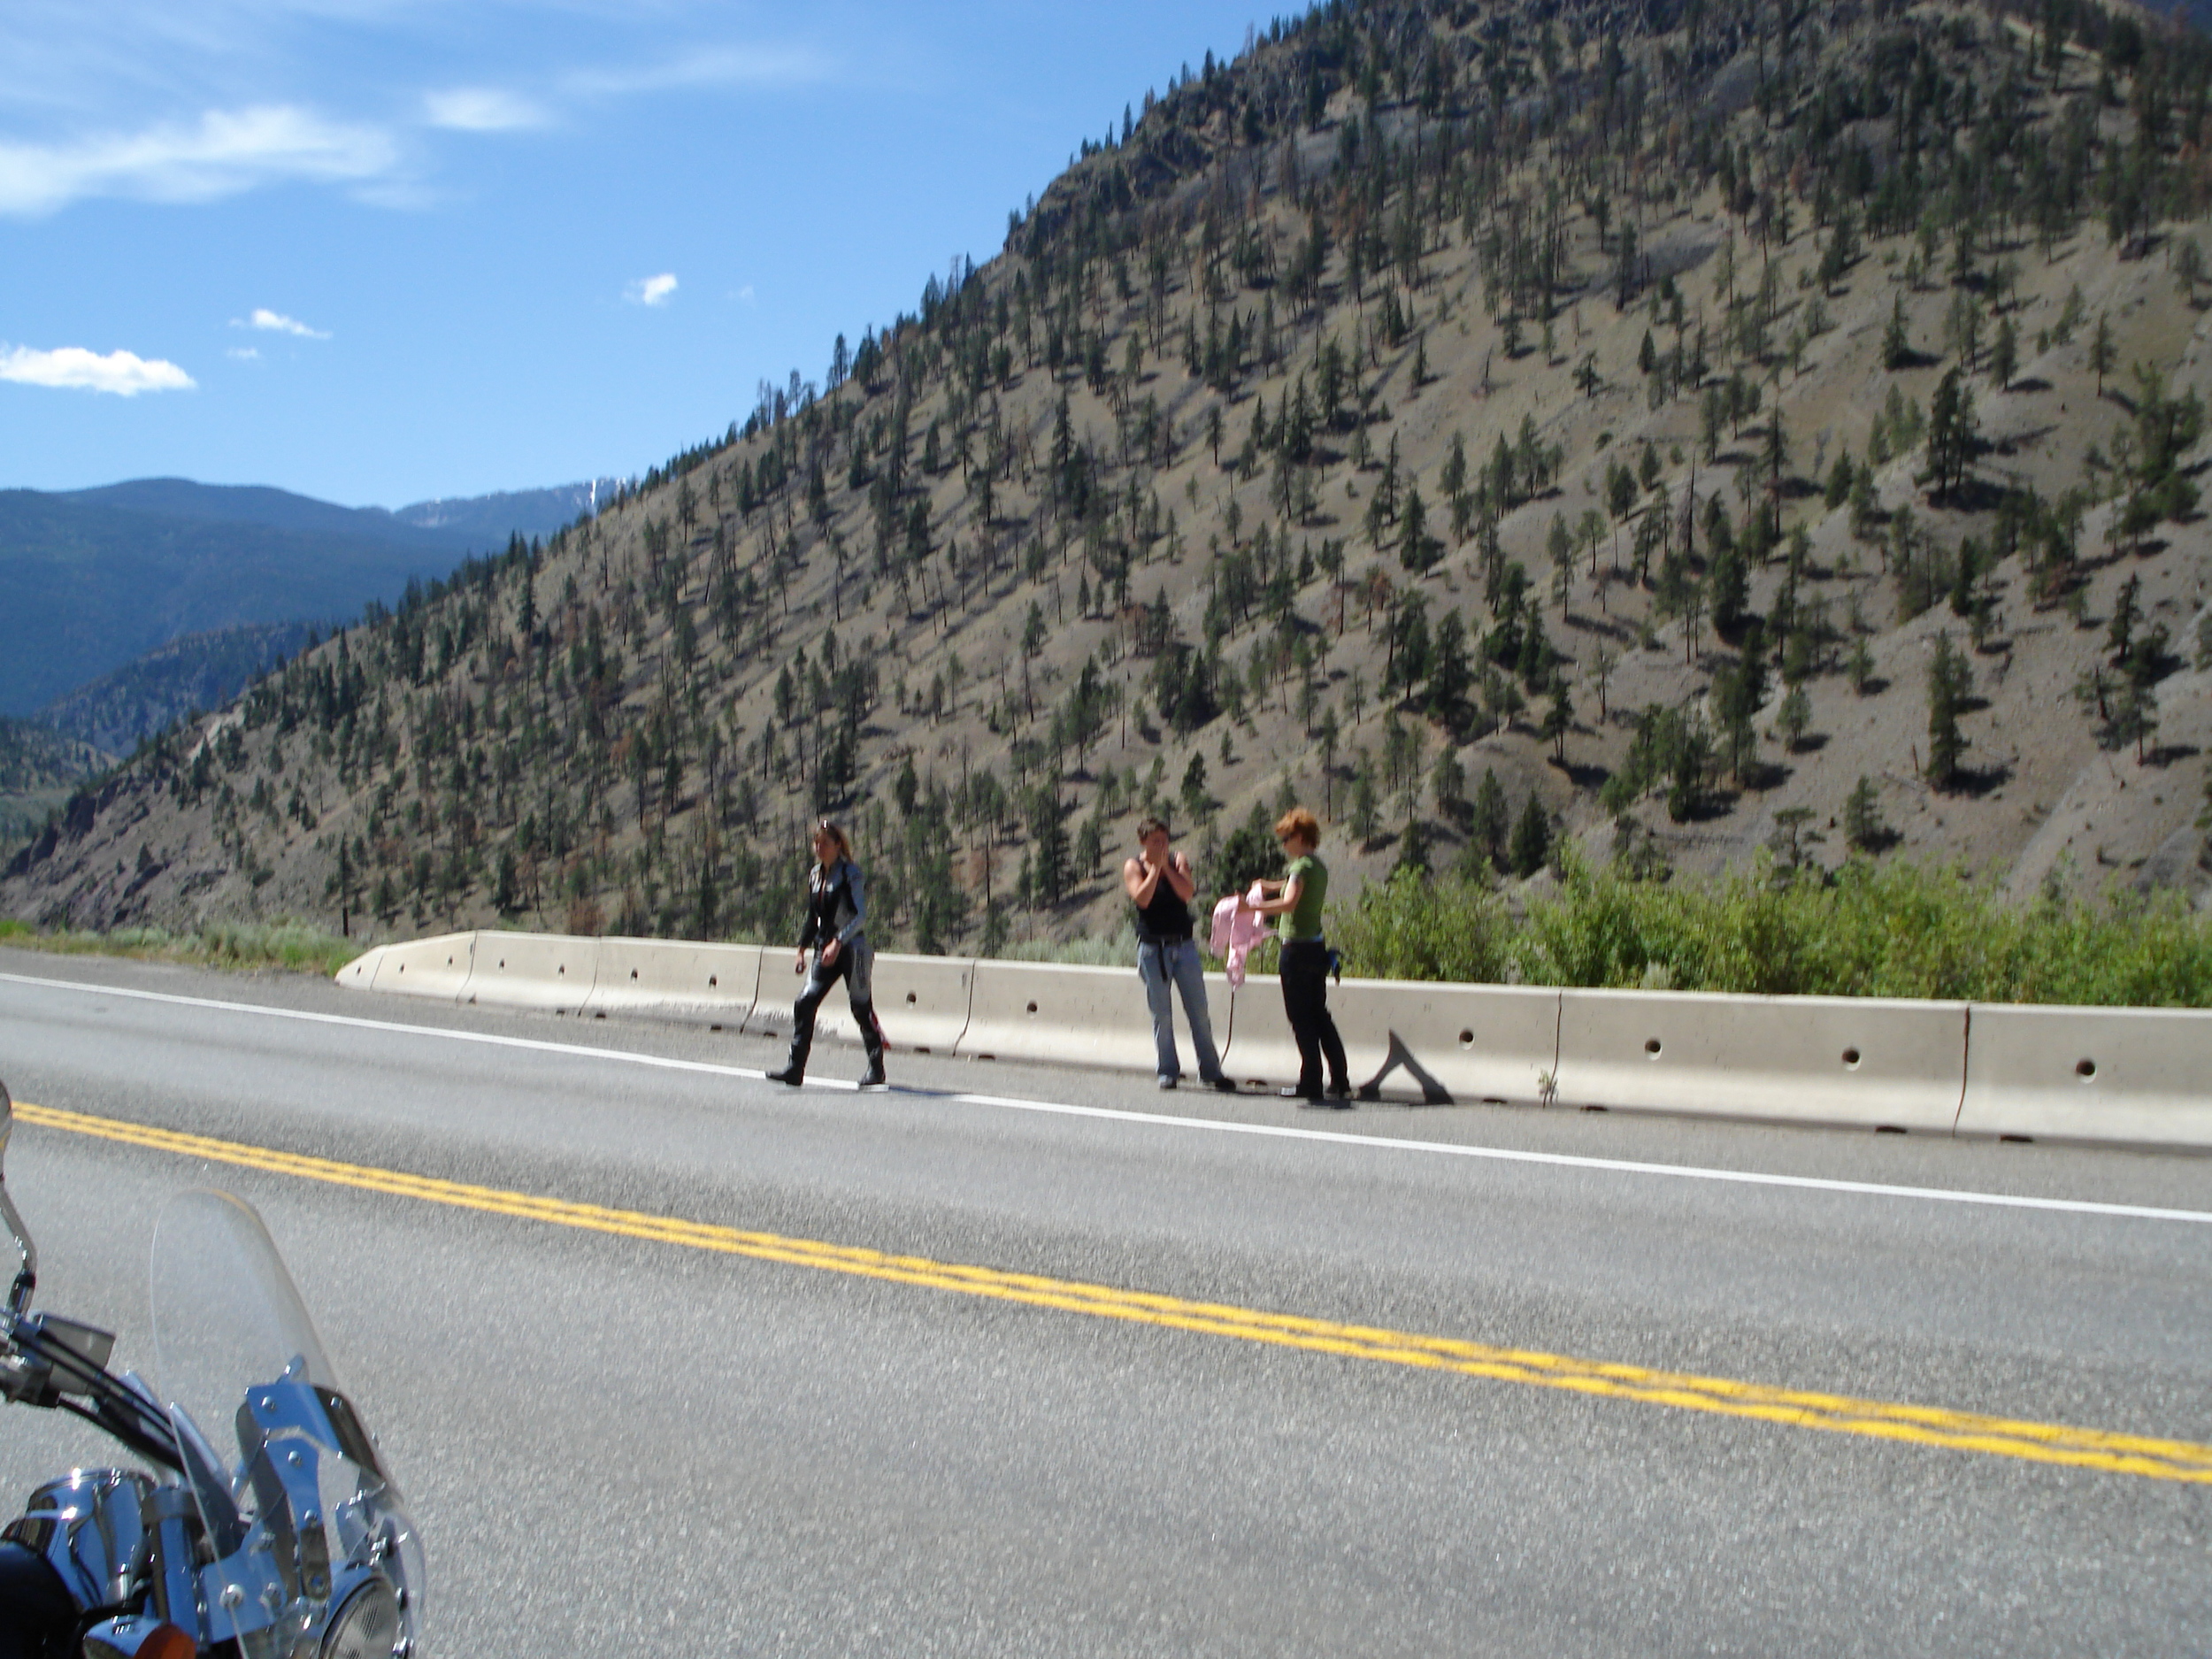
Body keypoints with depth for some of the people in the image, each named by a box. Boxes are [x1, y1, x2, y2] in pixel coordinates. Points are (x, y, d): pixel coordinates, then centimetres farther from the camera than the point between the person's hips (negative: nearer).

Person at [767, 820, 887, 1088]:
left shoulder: (850, 874, -9)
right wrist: (802, 949, 17)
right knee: (804, 1004, -5)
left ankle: (876, 1069, 11)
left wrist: (838, 943, -24)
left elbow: (861, 916, -16)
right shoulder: (815, 875, 12)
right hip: (825, 950, 7)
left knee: (862, 1008, -1)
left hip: (852, 948, -7)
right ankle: (794, 1069, -4)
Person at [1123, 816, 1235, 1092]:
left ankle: (1210, 1072, 7)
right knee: (1161, 1015, 2)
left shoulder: (1178, 861, 7)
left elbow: (1187, 892, -10)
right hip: (1152, 948, -2)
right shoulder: (1133, 867, 1)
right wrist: (1155, 867, -12)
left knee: (1199, 1012, 2)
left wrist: (1168, 866, -11)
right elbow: (1142, 898, -16)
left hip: (1183, 945, 2)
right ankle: (1167, 1072, 11)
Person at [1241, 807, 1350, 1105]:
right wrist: (1269, 887, 34)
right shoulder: (1319, 866, 15)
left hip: (1298, 949, -9)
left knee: (1301, 1019, -2)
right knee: (1319, 1016, 13)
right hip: (1317, 946, 9)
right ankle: (1341, 1083, 12)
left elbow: (1289, 903, -31)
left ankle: (1311, 1084, 0)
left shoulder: (1302, 866, -14)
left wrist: (1252, 907, -36)